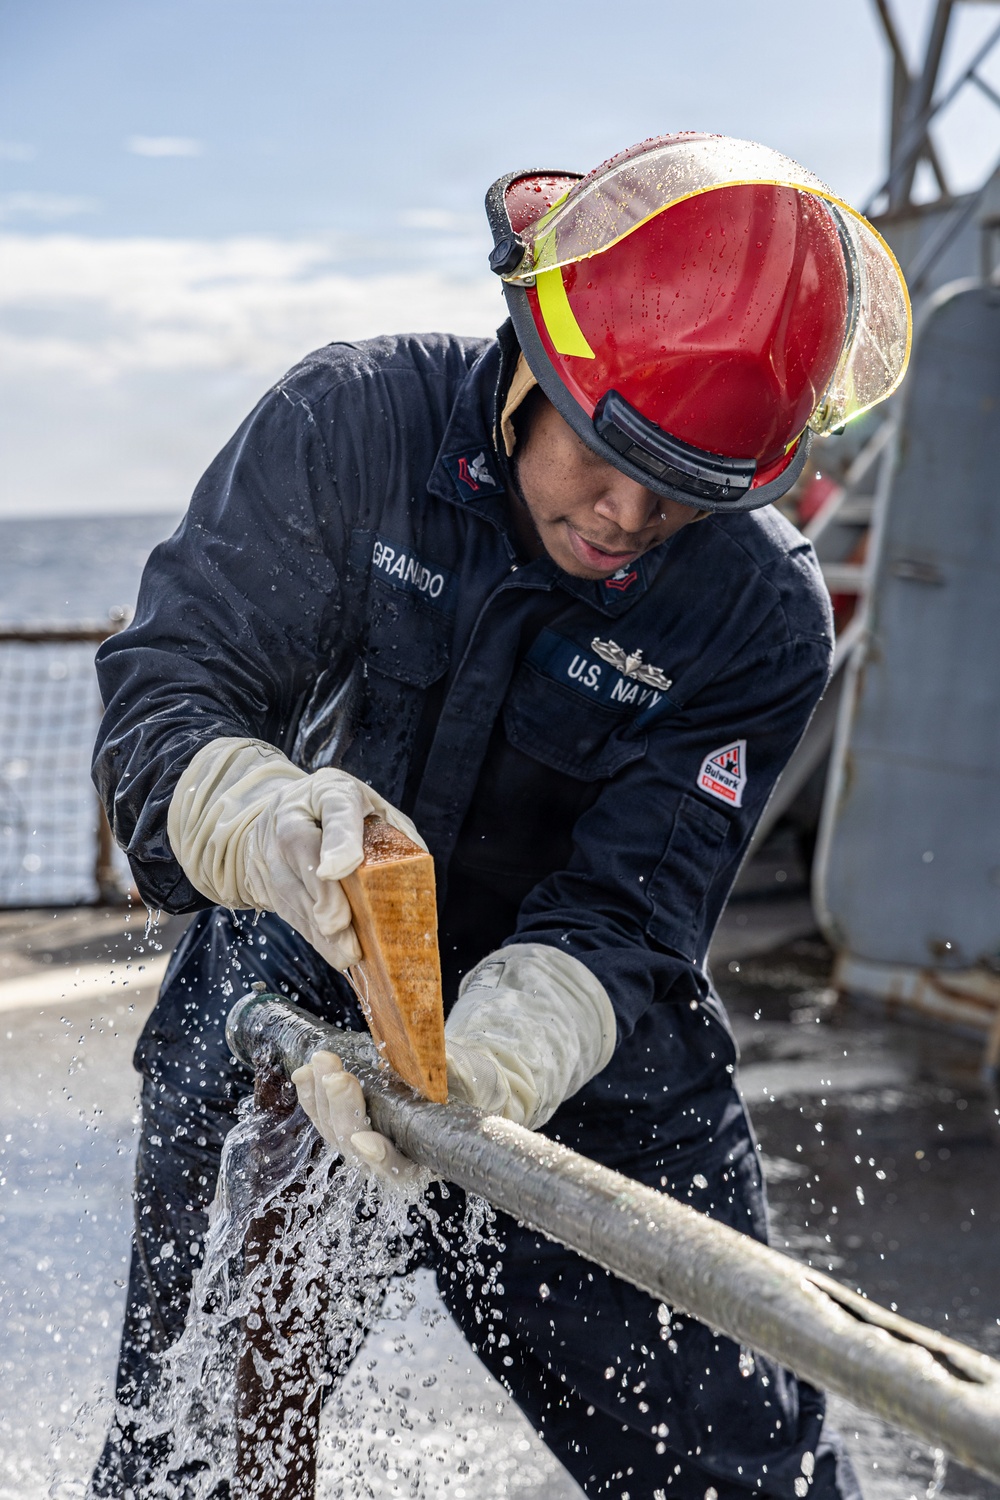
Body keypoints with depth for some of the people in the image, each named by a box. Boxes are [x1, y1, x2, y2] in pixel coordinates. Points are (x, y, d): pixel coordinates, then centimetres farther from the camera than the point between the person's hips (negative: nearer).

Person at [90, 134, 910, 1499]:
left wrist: (485, 1064, -40)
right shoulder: (351, 424, -14)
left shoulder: (764, 618, -15)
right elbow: (161, 700, -17)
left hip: (586, 1083, 0)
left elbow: (620, 920, -19)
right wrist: (278, 823, -40)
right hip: (270, 1025, 0)